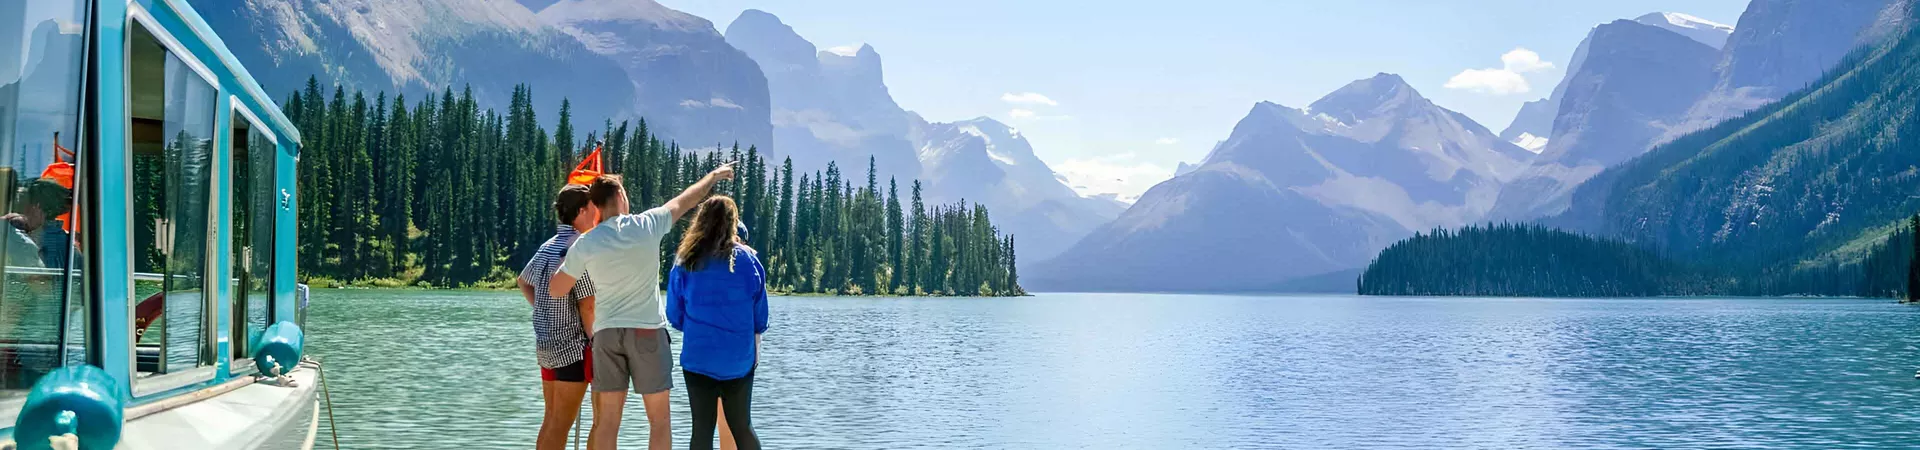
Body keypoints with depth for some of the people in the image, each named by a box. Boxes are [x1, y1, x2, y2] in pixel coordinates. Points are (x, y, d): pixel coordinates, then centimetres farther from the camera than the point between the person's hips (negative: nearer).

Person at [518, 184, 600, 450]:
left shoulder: (548, 247, 10)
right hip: (572, 347, -9)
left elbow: (524, 282, 27)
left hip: (546, 344, 9)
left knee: (551, 421, 14)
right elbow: (588, 308, -19)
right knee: (560, 425, -6)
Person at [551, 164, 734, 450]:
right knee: (659, 419, 5)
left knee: (607, 419, 5)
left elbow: (556, 288, 5)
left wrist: (567, 257, 20)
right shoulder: (647, 225, -7)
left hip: (606, 332, 2)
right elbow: (686, 200, 9)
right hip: (647, 330, -2)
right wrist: (715, 175, 26)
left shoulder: (585, 244, -4)